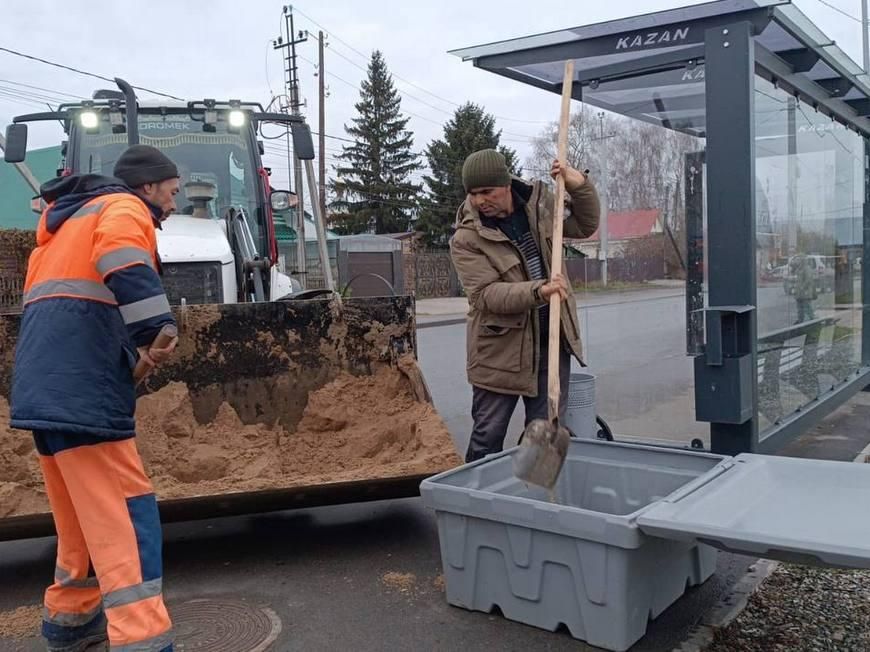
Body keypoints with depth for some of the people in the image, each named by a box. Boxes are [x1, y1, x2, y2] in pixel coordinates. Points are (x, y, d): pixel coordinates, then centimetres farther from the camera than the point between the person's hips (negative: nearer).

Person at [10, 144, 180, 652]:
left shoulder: (71, 221, 30)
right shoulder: (122, 206, 2)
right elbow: (122, 258, -22)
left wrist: (132, 346, 17)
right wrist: (157, 329, -21)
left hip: (45, 381, 10)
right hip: (80, 384, -10)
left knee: (85, 512, 21)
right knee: (122, 512, -11)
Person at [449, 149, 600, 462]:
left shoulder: (539, 201, 1)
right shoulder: (466, 239, -13)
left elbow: (584, 227, 15)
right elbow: (487, 294, -22)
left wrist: (580, 187, -2)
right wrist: (538, 291, -37)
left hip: (553, 341, 4)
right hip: (501, 350, -4)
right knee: (488, 436, 5)